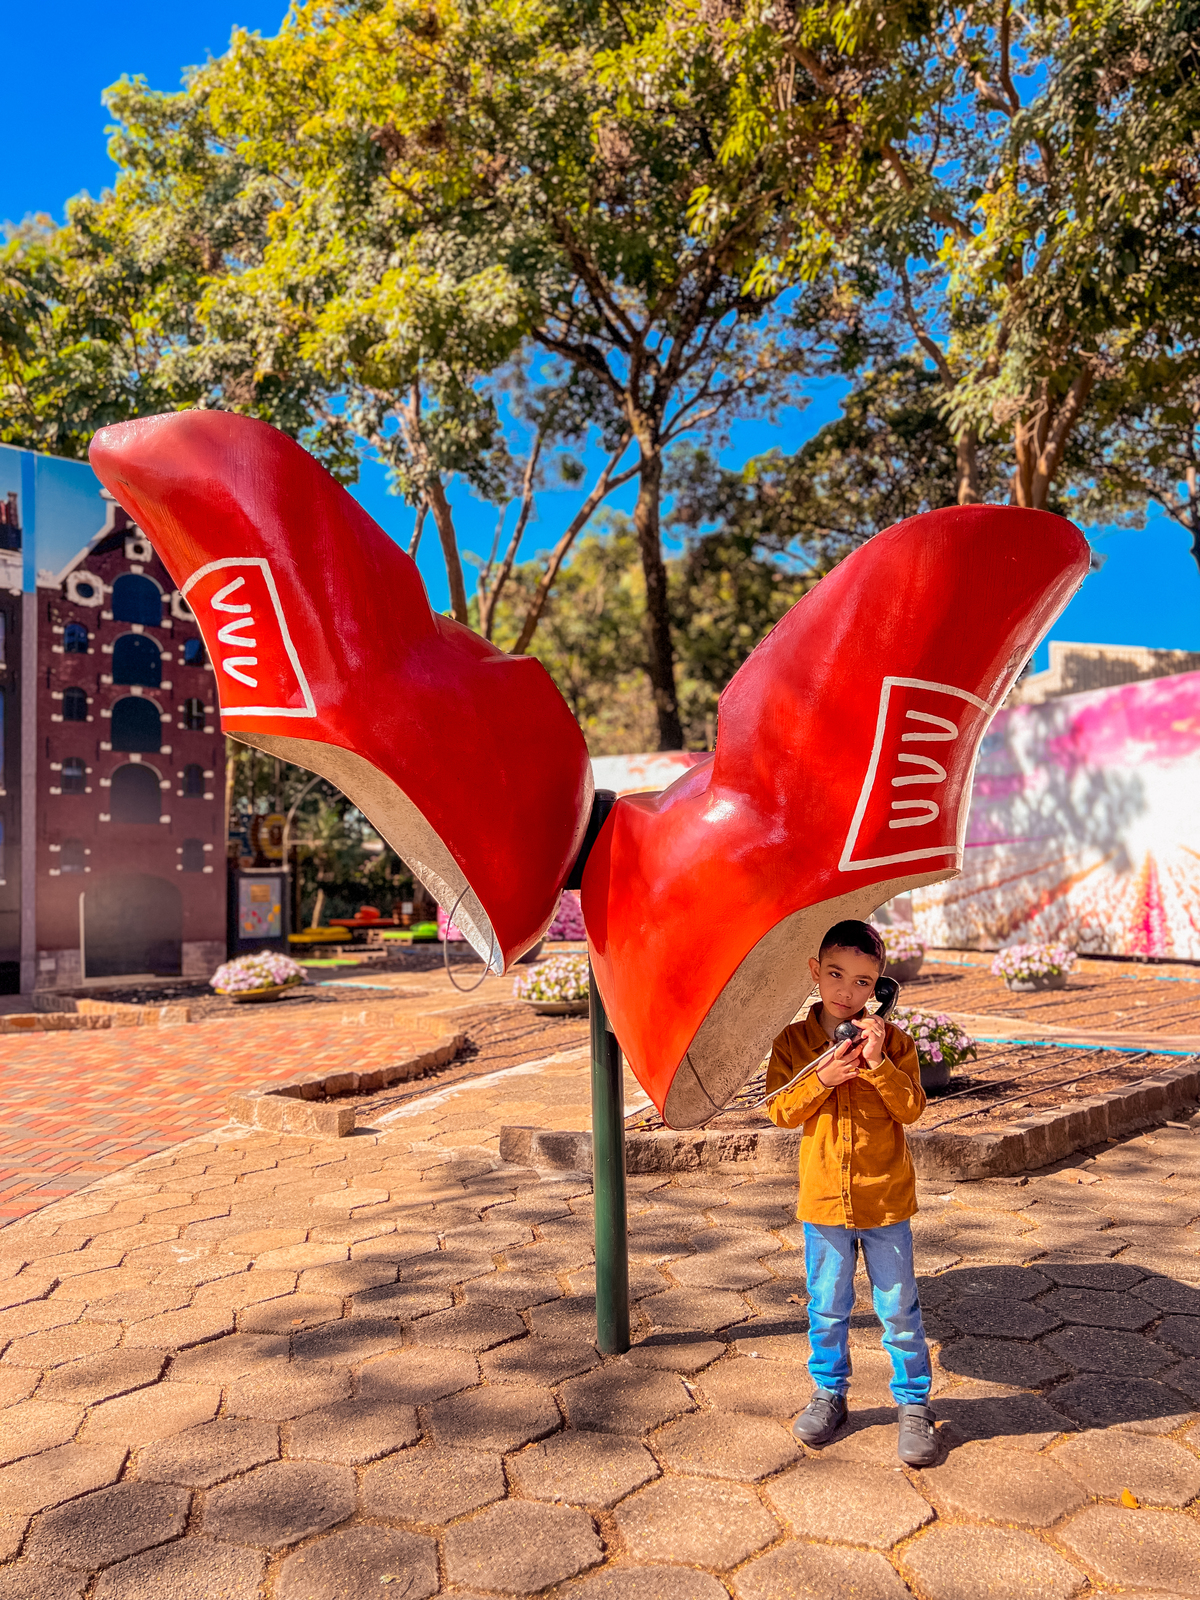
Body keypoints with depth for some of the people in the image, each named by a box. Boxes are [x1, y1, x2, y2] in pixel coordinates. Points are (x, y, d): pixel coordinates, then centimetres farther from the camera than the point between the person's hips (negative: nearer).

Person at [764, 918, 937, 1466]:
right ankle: (828, 1394, 34)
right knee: (826, 1308, 15)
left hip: (885, 1199, -1)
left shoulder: (892, 1040, -5)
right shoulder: (792, 1042, -3)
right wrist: (822, 1080, -21)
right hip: (823, 1197, 1)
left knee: (899, 1308, 10)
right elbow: (779, 1109, -7)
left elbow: (912, 1108, -11)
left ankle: (914, 1404, 28)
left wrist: (878, 1065, -24)